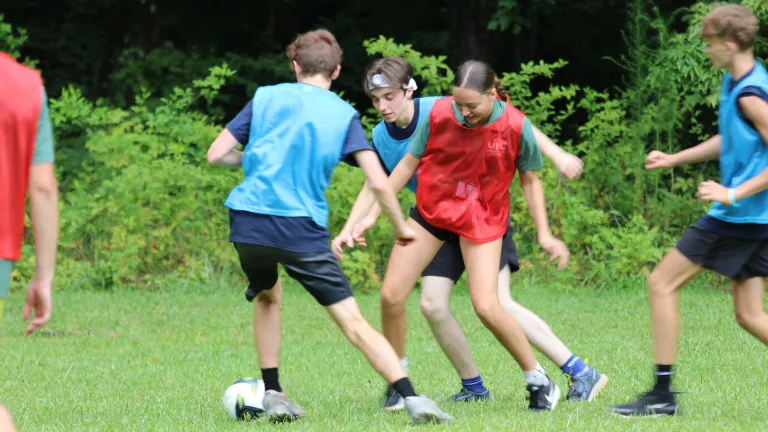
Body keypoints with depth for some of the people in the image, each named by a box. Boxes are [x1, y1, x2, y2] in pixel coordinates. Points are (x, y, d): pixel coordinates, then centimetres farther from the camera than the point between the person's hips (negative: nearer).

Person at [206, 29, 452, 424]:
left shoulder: (266, 97, 13)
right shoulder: (345, 115, 10)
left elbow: (216, 154, 9)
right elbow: (379, 182, 0)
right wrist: (401, 228, 15)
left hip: (248, 224, 2)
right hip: (302, 229, -2)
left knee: (267, 296, 30)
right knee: (352, 321, -1)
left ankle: (272, 394, 24)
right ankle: (412, 399, -13)